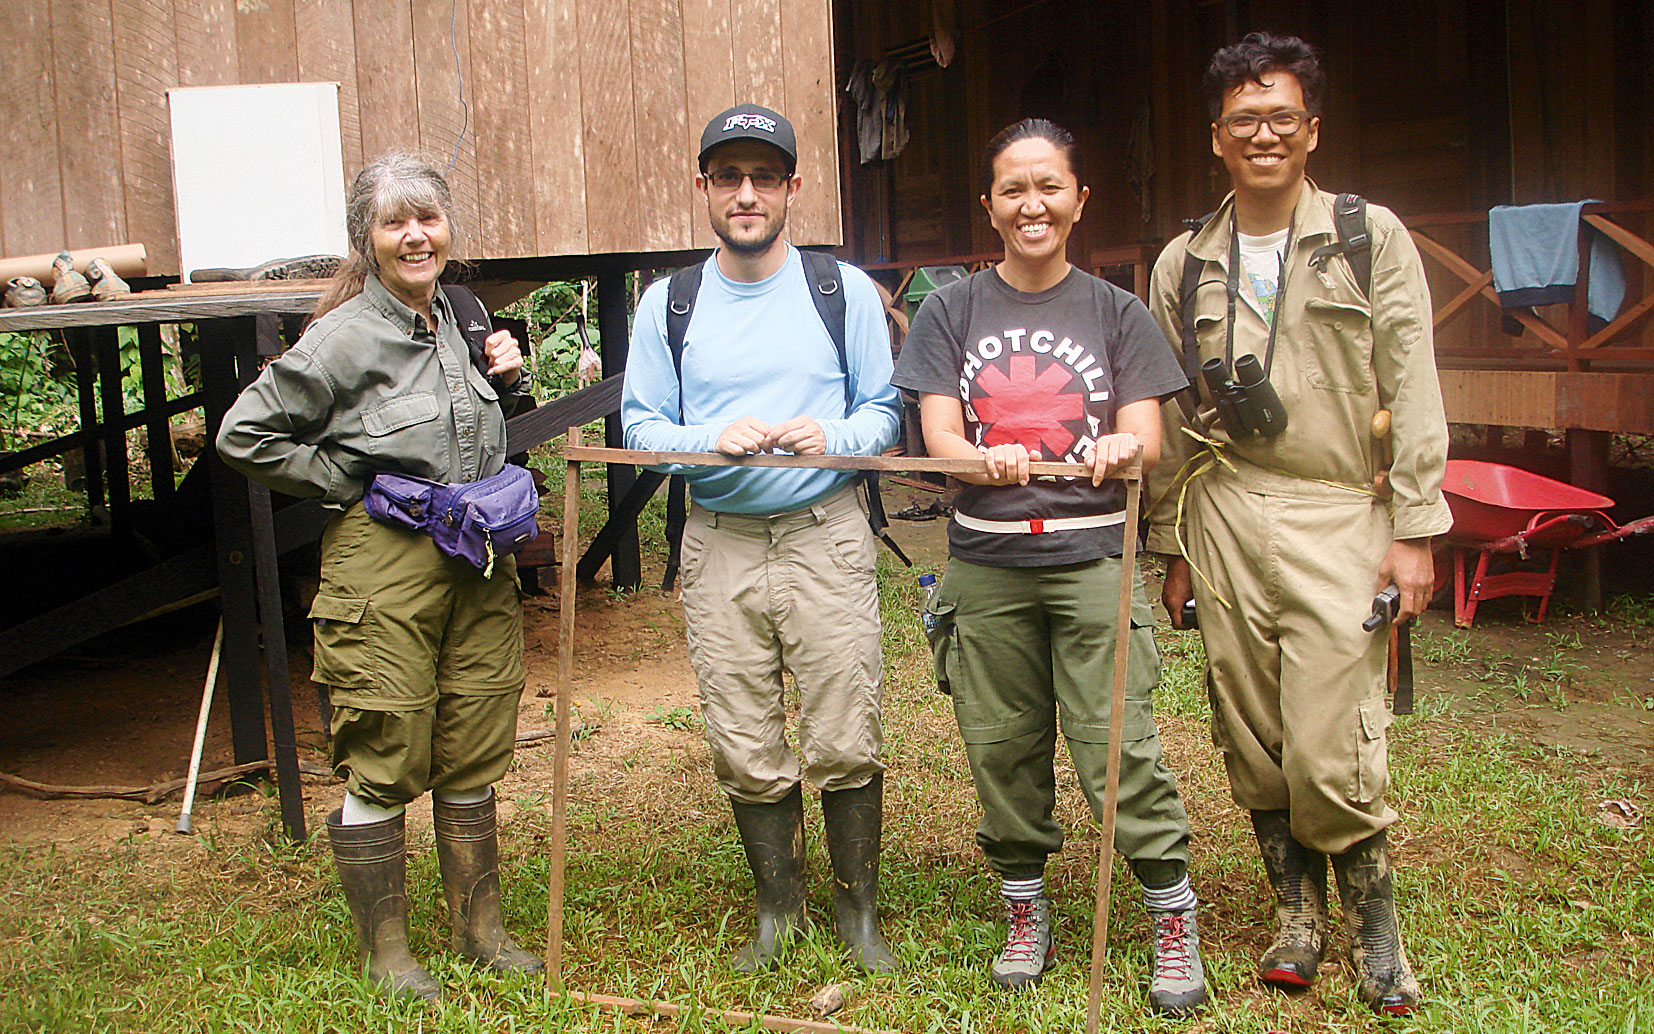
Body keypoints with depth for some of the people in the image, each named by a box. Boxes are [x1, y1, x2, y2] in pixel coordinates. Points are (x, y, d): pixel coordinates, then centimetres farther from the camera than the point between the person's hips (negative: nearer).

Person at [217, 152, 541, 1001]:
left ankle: (480, 931, 27)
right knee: (386, 765, 1)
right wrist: (351, 482, -8)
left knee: (474, 758, 13)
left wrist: (504, 378, 5)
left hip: (477, 563, 6)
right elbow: (245, 435, -10)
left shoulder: (454, 319, 10)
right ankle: (385, 952, 18)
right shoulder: (345, 337, -10)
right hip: (383, 561, -6)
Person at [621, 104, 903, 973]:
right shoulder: (667, 305, 8)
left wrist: (832, 437, -16)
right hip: (719, 545, 2)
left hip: (826, 535, -1)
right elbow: (640, 426, 5)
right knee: (745, 751, 7)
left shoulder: (845, 290, 5)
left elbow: (885, 411, 5)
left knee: (844, 744, 0)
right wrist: (713, 440, -15)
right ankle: (778, 909, 26)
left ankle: (858, 912, 20)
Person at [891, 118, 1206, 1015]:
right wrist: (986, 461, -24)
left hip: (1091, 558, -1)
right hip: (986, 563, 2)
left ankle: (1174, 919, 11)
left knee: (1118, 748, -6)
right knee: (1002, 748, 7)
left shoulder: (1115, 312, 6)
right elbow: (938, 435, -1)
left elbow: (1147, 437, -1)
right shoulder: (951, 312, 7)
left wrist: (1119, 448, -25)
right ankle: (1025, 914, 26)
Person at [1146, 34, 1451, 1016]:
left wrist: (1414, 529, -5)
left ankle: (1376, 923, 17)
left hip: (1338, 517, -3)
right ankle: (1299, 909, 26)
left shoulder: (1372, 237, 4)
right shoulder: (1184, 263, 11)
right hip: (1224, 518, 3)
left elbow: (1413, 393, 1)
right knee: (1253, 741, 8)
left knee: (1332, 751, -7)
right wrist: (1174, 547, 13)